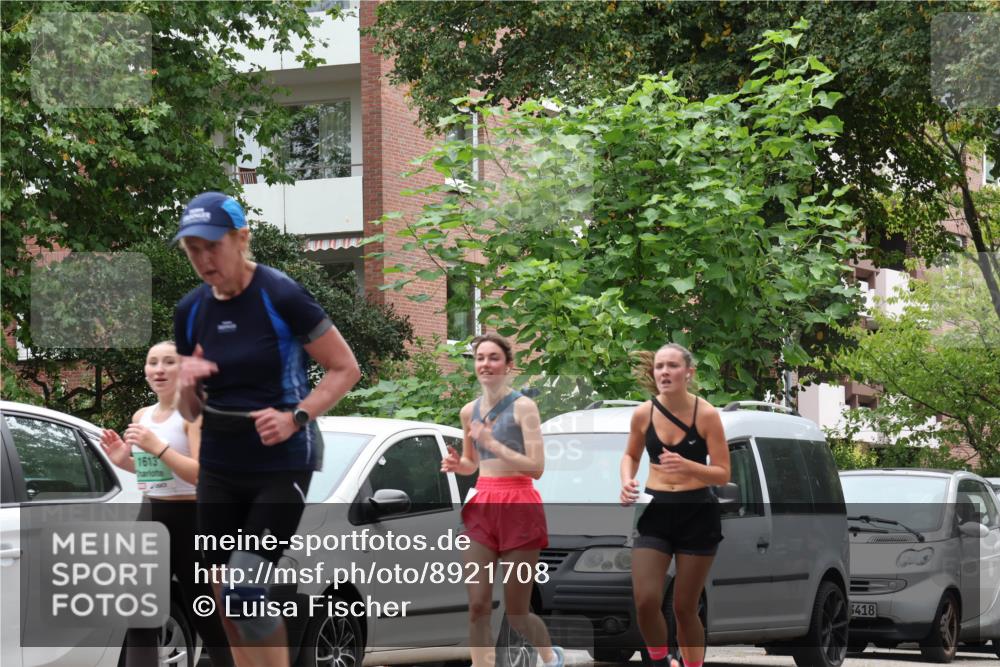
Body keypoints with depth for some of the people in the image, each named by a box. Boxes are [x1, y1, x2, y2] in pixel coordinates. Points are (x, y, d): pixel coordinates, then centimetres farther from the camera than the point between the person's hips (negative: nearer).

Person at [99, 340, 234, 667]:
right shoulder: (142, 417, 11)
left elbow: (202, 474, -20)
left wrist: (157, 447, -27)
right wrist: (123, 460, 4)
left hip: (188, 521, -7)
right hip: (150, 518, 7)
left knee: (208, 619, -2)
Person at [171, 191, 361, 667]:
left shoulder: (282, 297, -14)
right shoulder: (190, 311, 3)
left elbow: (346, 369, -8)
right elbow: (191, 412, 13)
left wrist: (296, 417, -21)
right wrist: (187, 384, -10)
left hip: (282, 467, -6)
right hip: (218, 469, 6)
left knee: (245, 592, -16)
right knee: (228, 601, 7)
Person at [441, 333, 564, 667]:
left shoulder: (523, 407, -8)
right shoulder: (469, 411, 10)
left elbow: (536, 467, -13)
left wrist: (492, 443, -20)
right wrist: (455, 464, 0)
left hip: (518, 508, -5)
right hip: (481, 508, 5)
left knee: (516, 614, 4)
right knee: (478, 605, -6)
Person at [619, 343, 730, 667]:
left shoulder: (706, 414, -10)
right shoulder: (643, 414, -1)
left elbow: (723, 474, -8)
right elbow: (631, 455, 17)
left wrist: (687, 466, -26)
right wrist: (627, 481, -5)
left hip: (697, 515, -2)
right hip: (655, 511, 2)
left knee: (685, 607, 2)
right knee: (645, 601, -10)